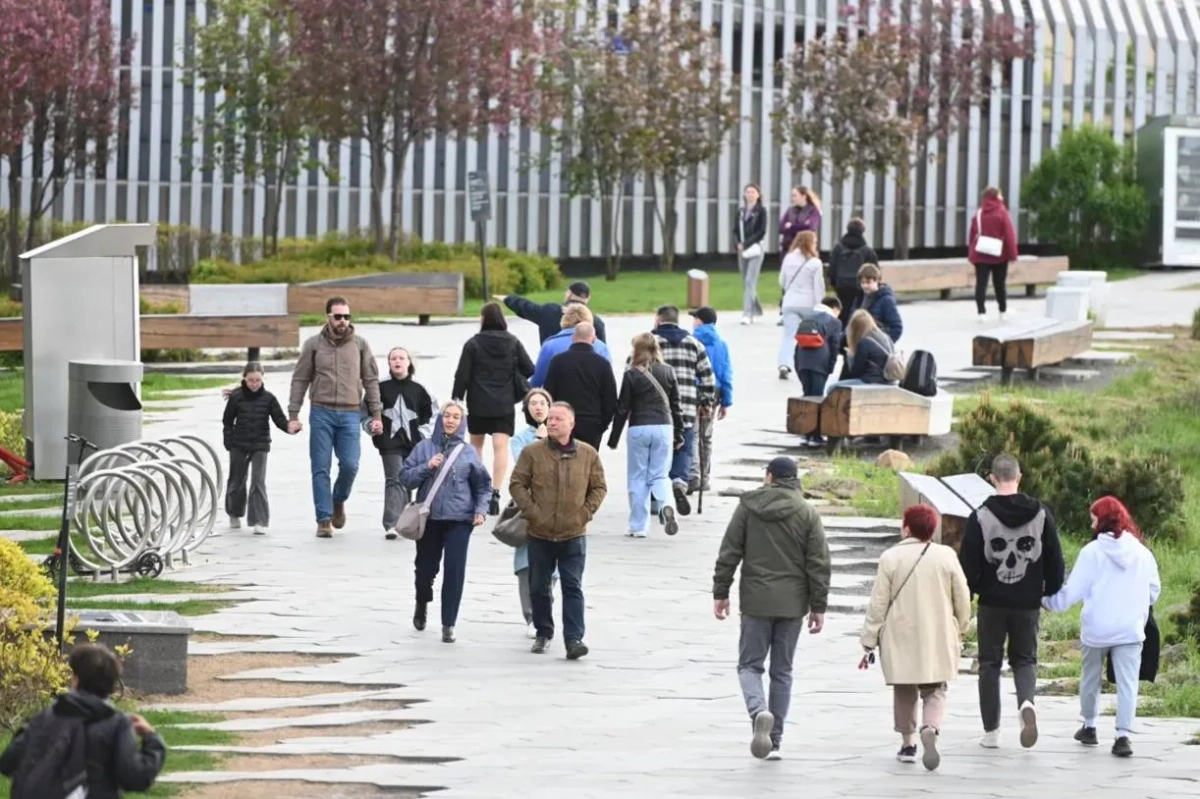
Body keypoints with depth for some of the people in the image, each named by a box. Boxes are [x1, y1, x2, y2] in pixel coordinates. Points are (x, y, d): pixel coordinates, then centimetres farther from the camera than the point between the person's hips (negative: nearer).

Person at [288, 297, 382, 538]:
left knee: (350, 465, -7)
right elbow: (300, 380, 6)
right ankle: (324, 519, 4)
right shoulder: (313, 345, 3)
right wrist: (293, 416, 0)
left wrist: (376, 415, 3)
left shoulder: (360, 344, 6)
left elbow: (371, 381, 9)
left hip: (350, 414, 0)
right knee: (321, 468, -1)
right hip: (321, 412, 0)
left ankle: (338, 501, 22)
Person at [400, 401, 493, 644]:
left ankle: (448, 624, -3)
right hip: (429, 517, 1)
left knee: (454, 570, -8)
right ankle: (422, 603, 43)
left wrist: (480, 509, -2)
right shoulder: (424, 448, 2)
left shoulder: (468, 452, 4)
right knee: (425, 567, 10)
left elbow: (483, 485, 11)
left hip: (459, 520, -1)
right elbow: (405, 477, 1)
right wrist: (427, 467, -14)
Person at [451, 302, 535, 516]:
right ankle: (495, 492, -20)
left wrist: (456, 399, 3)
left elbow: (462, 376, -6)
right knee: (500, 446, -5)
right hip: (504, 404, 0)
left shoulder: (473, 344, -5)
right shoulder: (513, 343, -1)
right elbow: (529, 369, 0)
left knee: (476, 444, 19)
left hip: (478, 404, 0)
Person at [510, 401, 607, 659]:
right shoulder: (532, 452, -2)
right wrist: (531, 511, -9)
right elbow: (518, 484, 1)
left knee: (573, 587, -6)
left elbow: (599, 487, 8)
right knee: (539, 587, 11)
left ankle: (574, 638, -9)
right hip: (540, 534, 1)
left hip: (573, 534, -1)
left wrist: (586, 512, -4)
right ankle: (544, 633, 27)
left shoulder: (587, 454, 0)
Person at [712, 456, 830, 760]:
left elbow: (729, 553, 0)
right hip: (792, 604, 1)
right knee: (782, 671, 9)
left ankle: (759, 711, -23)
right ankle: (774, 741, 9)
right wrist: (818, 606, 4)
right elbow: (819, 564, -1)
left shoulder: (748, 507, 0)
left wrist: (721, 593, 7)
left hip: (756, 601, -1)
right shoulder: (807, 513, 0)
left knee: (749, 664, 7)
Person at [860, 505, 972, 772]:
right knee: (935, 691, 5)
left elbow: (878, 605, -4)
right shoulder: (946, 556, -2)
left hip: (900, 640, -1)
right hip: (939, 640, 1)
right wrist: (960, 631, 21)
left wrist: (869, 642, 2)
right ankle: (930, 729, -22)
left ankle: (908, 743, 20)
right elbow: (962, 599, 4)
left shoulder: (890, 558, -7)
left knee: (904, 692, 16)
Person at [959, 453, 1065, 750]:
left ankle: (991, 731, 10)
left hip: (992, 603, -2)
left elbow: (969, 563, -8)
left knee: (989, 663, 9)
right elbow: (1055, 559, 4)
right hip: (1028, 603, 2)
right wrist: (1052, 591, 18)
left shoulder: (980, 517, -9)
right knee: (1024, 659, 14)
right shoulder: (1041, 514, -2)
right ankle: (1026, 702, -17)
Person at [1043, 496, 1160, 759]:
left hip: (1096, 628, -1)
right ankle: (1124, 735, -13)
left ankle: (1089, 727, 31)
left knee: (1090, 677, 18)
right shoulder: (1142, 552, 3)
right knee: (1127, 682, -2)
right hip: (1130, 629, 1)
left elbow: (1073, 591, -7)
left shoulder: (1092, 551, -7)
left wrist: (1049, 602, 8)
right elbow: (1154, 590, 11)